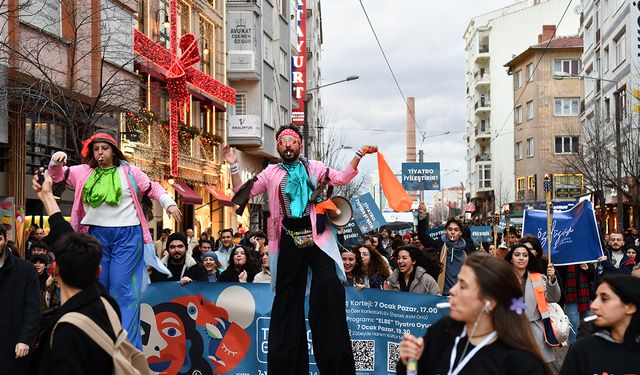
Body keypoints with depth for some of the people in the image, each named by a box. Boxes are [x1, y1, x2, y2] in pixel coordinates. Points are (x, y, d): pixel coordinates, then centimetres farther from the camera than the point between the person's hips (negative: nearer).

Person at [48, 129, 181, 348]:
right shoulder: (84, 172, 9)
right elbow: (57, 175, 11)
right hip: (97, 235, 4)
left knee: (122, 288, -8)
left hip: (127, 234, -3)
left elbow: (153, 189, 11)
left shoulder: (129, 172, 3)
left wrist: (169, 204, -3)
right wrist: (56, 161, -11)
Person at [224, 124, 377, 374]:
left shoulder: (314, 167, 11)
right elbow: (242, 193, 10)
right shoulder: (271, 173, 11)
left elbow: (341, 178, 6)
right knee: (287, 298, 9)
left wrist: (358, 155, -4)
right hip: (289, 240, 1)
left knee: (330, 289, -11)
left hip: (317, 236, -1)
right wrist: (234, 166, -2)